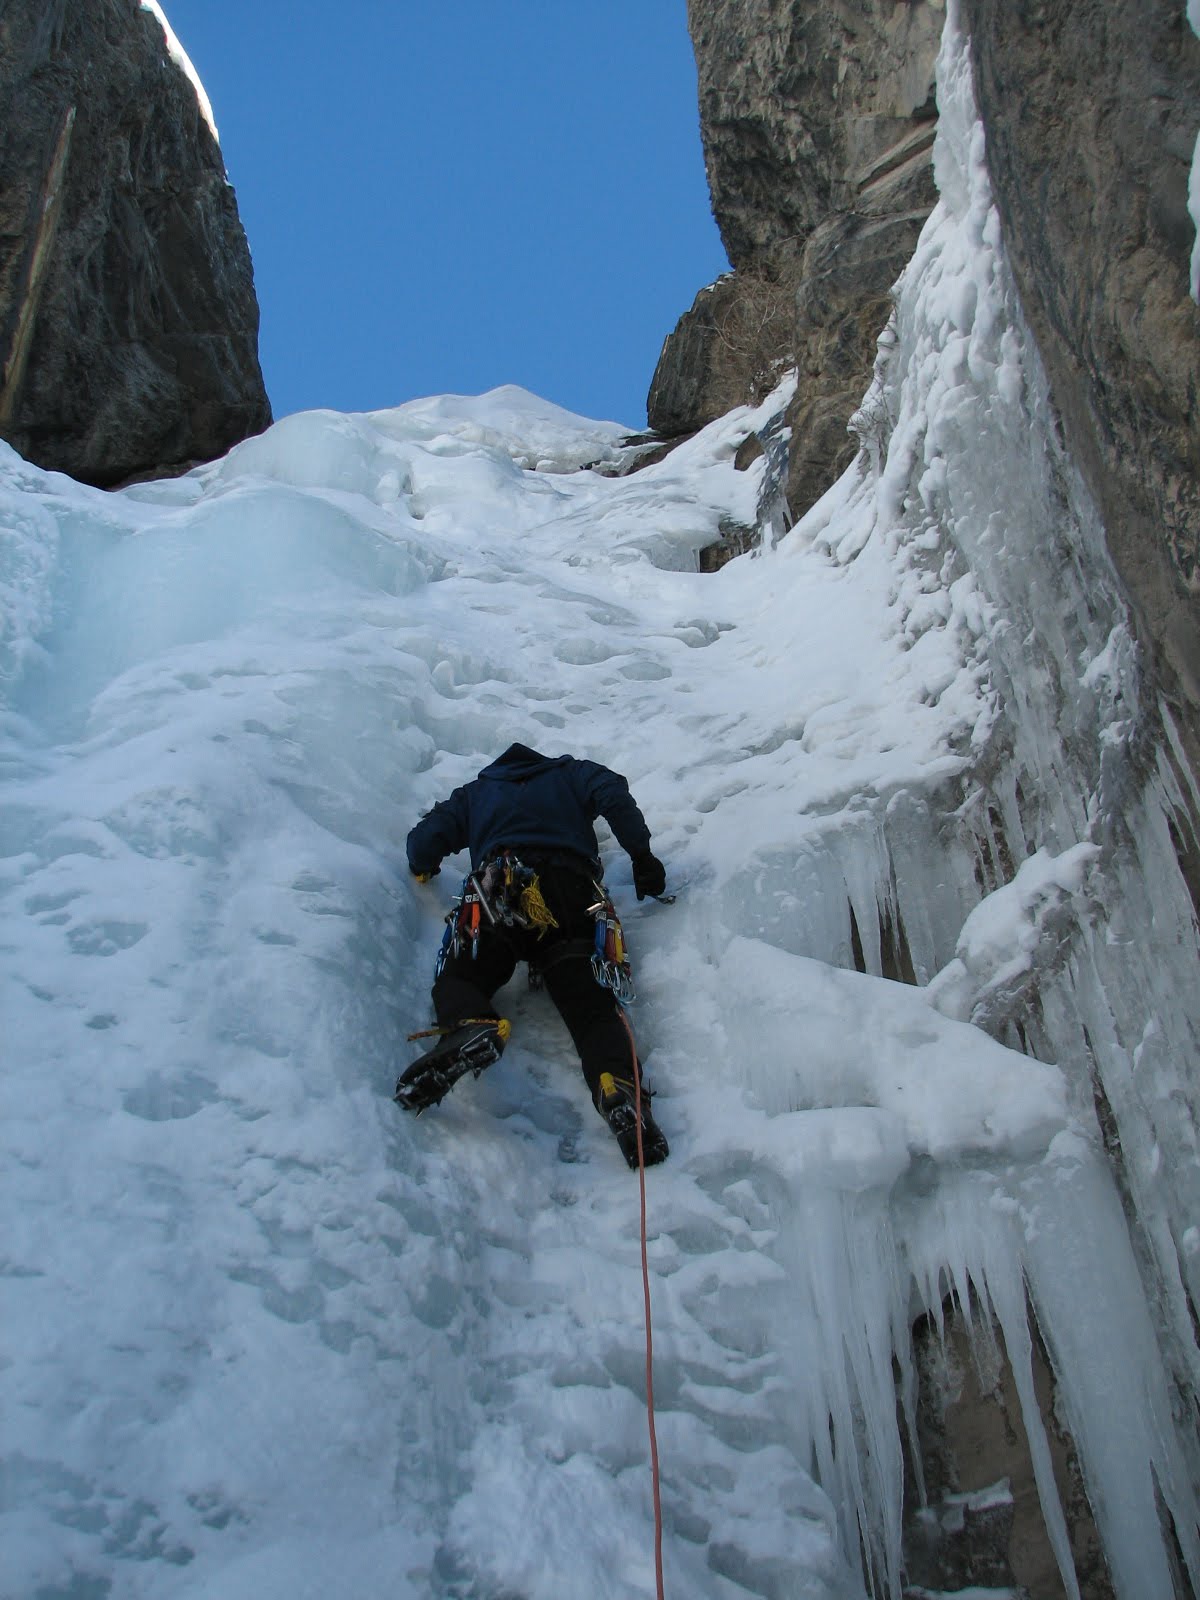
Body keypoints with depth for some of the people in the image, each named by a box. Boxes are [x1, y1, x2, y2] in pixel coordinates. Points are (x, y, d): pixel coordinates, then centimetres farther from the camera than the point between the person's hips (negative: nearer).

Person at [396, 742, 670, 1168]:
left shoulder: (474, 792, 36)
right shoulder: (571, 773, 35)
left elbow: (424, 842, 23)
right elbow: (613, 794, 13)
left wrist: (424, 869, 46)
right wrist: (642, 855, 13)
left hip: (499, 891, 0)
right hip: (574, 890, 1)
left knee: (459, 978, -3)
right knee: (590, 1001, -11)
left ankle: (468, 1027, -41)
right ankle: (619, 1087, -42)